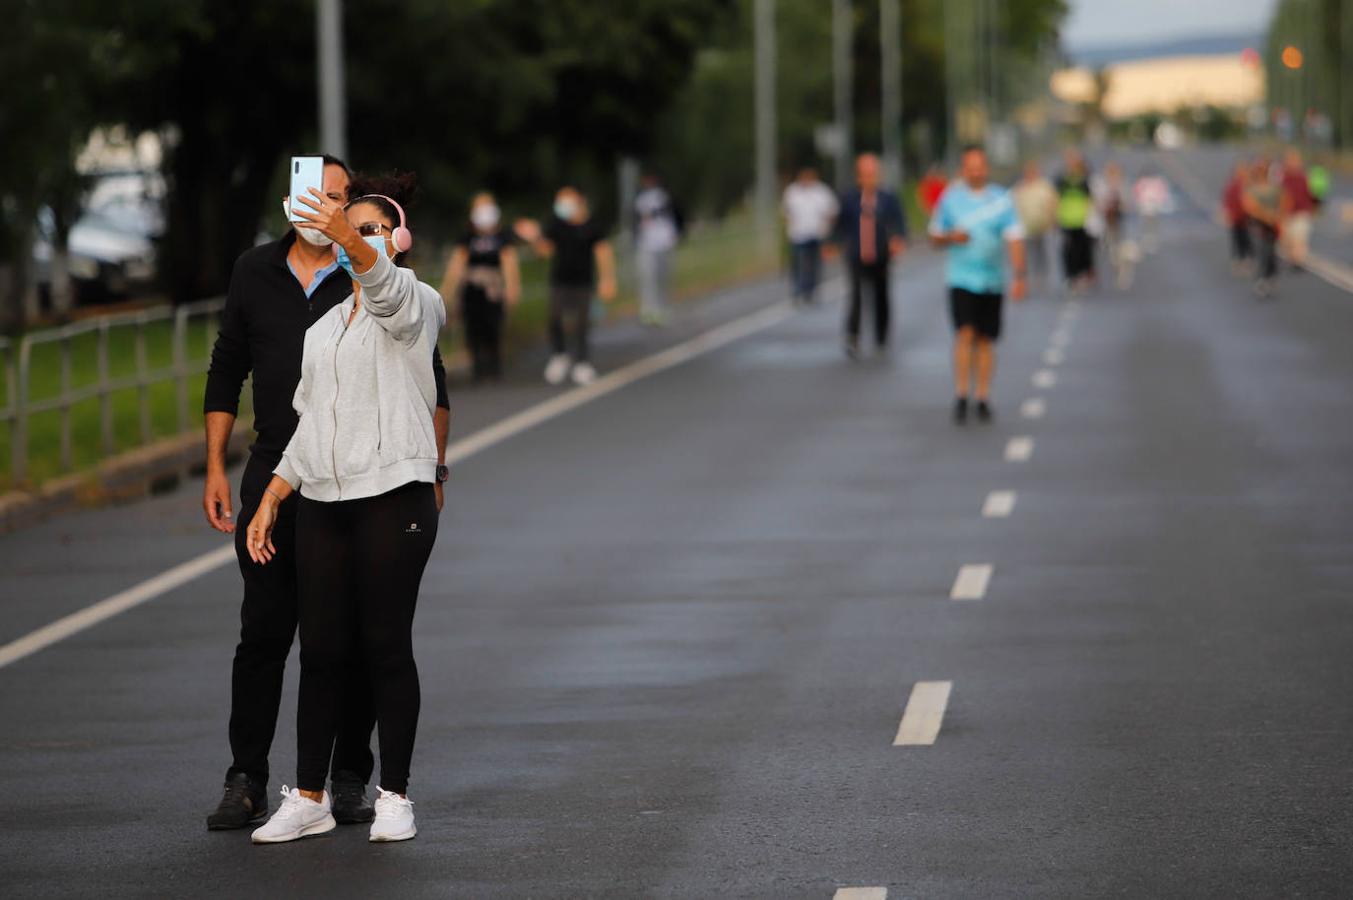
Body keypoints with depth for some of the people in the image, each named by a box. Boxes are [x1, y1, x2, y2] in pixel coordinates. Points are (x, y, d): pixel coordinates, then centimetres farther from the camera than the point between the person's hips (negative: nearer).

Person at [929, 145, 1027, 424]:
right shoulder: (950, 199, 2)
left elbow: (1014, 239, -5)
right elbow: (935, 237, 11)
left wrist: (1019, 276, -16)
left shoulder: (1002, 200, 0)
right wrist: (951, 237, -12)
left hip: (992, 282, 1)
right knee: (965, 334, -14)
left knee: (985, 340, 6)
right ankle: (961, 396, -11)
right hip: (960, 279, -1)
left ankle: (983, 398, 14)